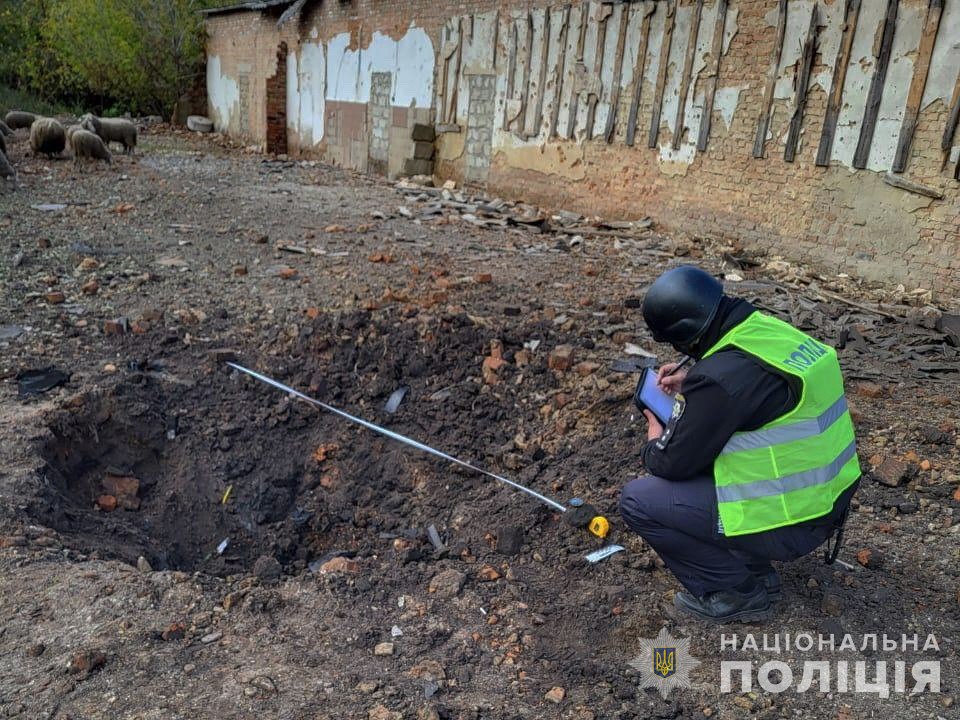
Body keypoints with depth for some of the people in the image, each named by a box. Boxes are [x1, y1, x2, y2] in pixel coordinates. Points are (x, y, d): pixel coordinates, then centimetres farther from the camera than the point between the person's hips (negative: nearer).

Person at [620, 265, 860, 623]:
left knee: (637, 500, -5)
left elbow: (672, 463, -14)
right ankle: (757, 571, 21)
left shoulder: (721, 377, -26)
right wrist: (690, 382, 12)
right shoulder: (769, 328, 0)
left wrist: (655, 439, 8)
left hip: (791, 522, -9)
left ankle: (740, 593, 7)